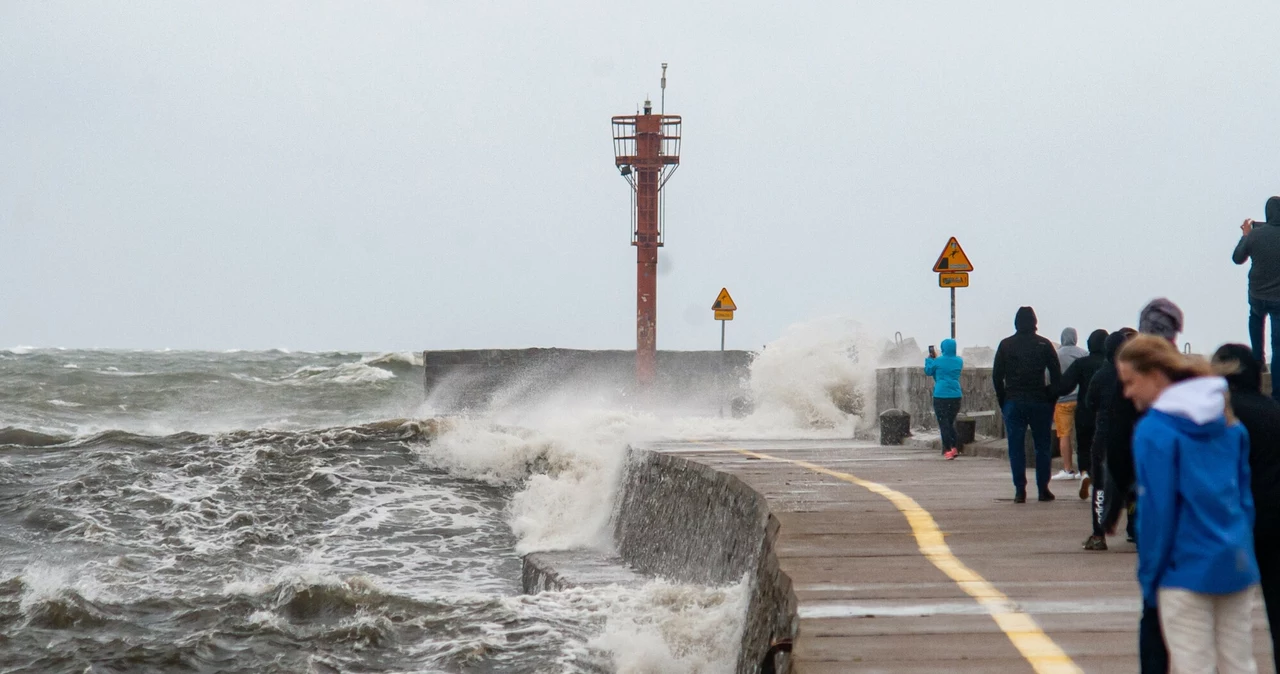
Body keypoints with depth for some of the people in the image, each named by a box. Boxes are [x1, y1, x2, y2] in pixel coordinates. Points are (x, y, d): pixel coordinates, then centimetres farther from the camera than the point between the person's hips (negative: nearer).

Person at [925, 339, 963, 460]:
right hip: (955, 396, 4)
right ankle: (955, 447, 7)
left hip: (940, 396, -4)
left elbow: (928, 372, 7)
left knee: (943, 423, 1)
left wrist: (930, 359, 22)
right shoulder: (959, 361, 5)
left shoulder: (939, 361, -8)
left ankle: (947, 450, -5)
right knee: (951, 422, 17)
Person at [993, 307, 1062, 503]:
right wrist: (1051, 399, 5)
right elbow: (1056, 376, -1)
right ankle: (1043, 489, 6)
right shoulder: (1044, 345, 2)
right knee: (1042, 446, 8)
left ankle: (1020, 490, -2)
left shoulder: (1006, 345, 3)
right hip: (1040, 403, 0)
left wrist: (1003, 402, 8)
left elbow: (997, 376, 2)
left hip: (1013, 403, 0)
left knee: (1016, 448, 2)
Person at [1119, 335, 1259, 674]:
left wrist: (1149, 575, -5)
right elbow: (1245, 497, 13)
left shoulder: (1152, 431, -13)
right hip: (1237, 566, 6)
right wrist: (1241, 548, 18)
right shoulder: (1230, 424, 9)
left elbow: (1157, 509, -14)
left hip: (1187, 572, -6)